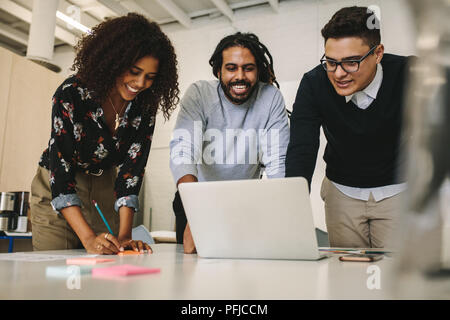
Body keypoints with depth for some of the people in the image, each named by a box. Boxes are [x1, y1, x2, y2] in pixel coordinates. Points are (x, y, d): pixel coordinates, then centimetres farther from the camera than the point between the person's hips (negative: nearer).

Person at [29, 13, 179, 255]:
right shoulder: (71, 93, -25)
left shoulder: (145, 105, -13)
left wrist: (124, 235, -26)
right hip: (57, 188, -3)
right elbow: (60, 168, -29)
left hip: (105, 187, 4)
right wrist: (88, 238, -38)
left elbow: (131, 169, -16)